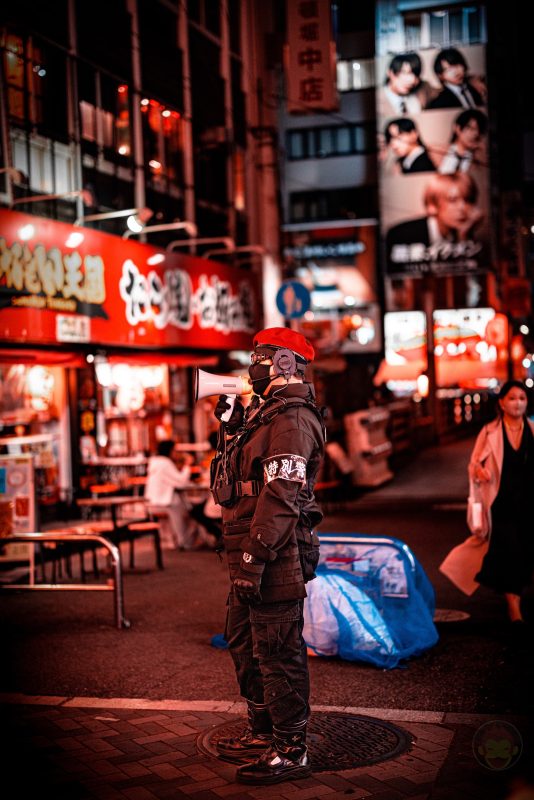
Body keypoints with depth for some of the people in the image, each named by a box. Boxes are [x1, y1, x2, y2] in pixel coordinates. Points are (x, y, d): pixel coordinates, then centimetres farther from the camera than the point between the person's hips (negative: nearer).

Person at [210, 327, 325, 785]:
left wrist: (254, 558, -26)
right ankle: (264, 734, 33)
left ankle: (291, 751, 7)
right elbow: (245, 479, 23)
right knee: (245, 645, 20)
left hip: (276, 557, -11)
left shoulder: (292, 419, -16)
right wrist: (231, 430, 19)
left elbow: (280, 494, -24)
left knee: (278, 653, -4)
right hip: (253, 554, 11)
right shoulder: (266, 413, 17)